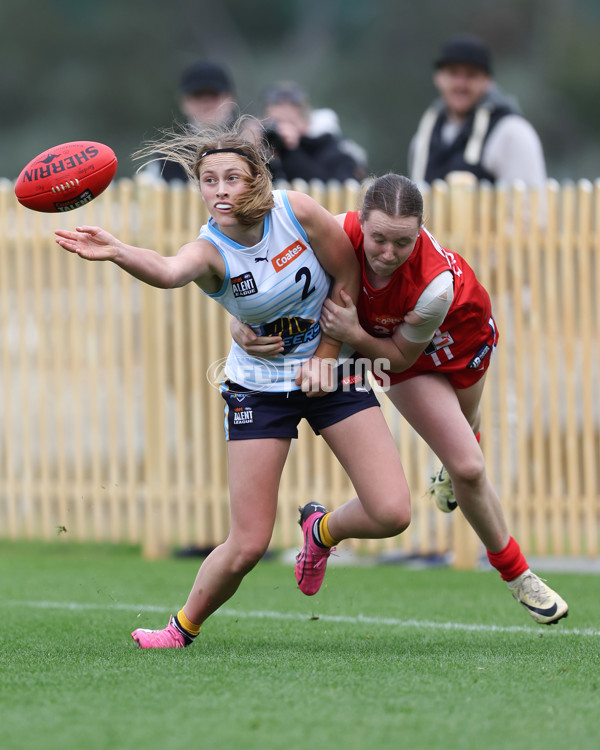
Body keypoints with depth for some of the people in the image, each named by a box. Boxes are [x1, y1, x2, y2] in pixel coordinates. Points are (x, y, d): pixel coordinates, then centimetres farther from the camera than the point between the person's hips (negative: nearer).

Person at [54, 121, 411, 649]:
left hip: (330, 372, 2)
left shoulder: (296, 211, -17)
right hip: (259, 386, -2)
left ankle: (323, 529, 24)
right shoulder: (210, 251, -22)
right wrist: (117, 252, -66)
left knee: (392, 514, -10)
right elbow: (168, 272, -46)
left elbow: (348, 277, -3)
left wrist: (325, 355, -7)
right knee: (247, 546, -7)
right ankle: (184, 626, 20)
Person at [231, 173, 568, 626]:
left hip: (465, 332, 0)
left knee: (464, 427, 32)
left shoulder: (437, 283, -44)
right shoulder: (342, 232, -40)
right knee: (468, 468, -8)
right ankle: (516, 575, 16)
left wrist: (355, 336, -44)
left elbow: (401, 356, -27)